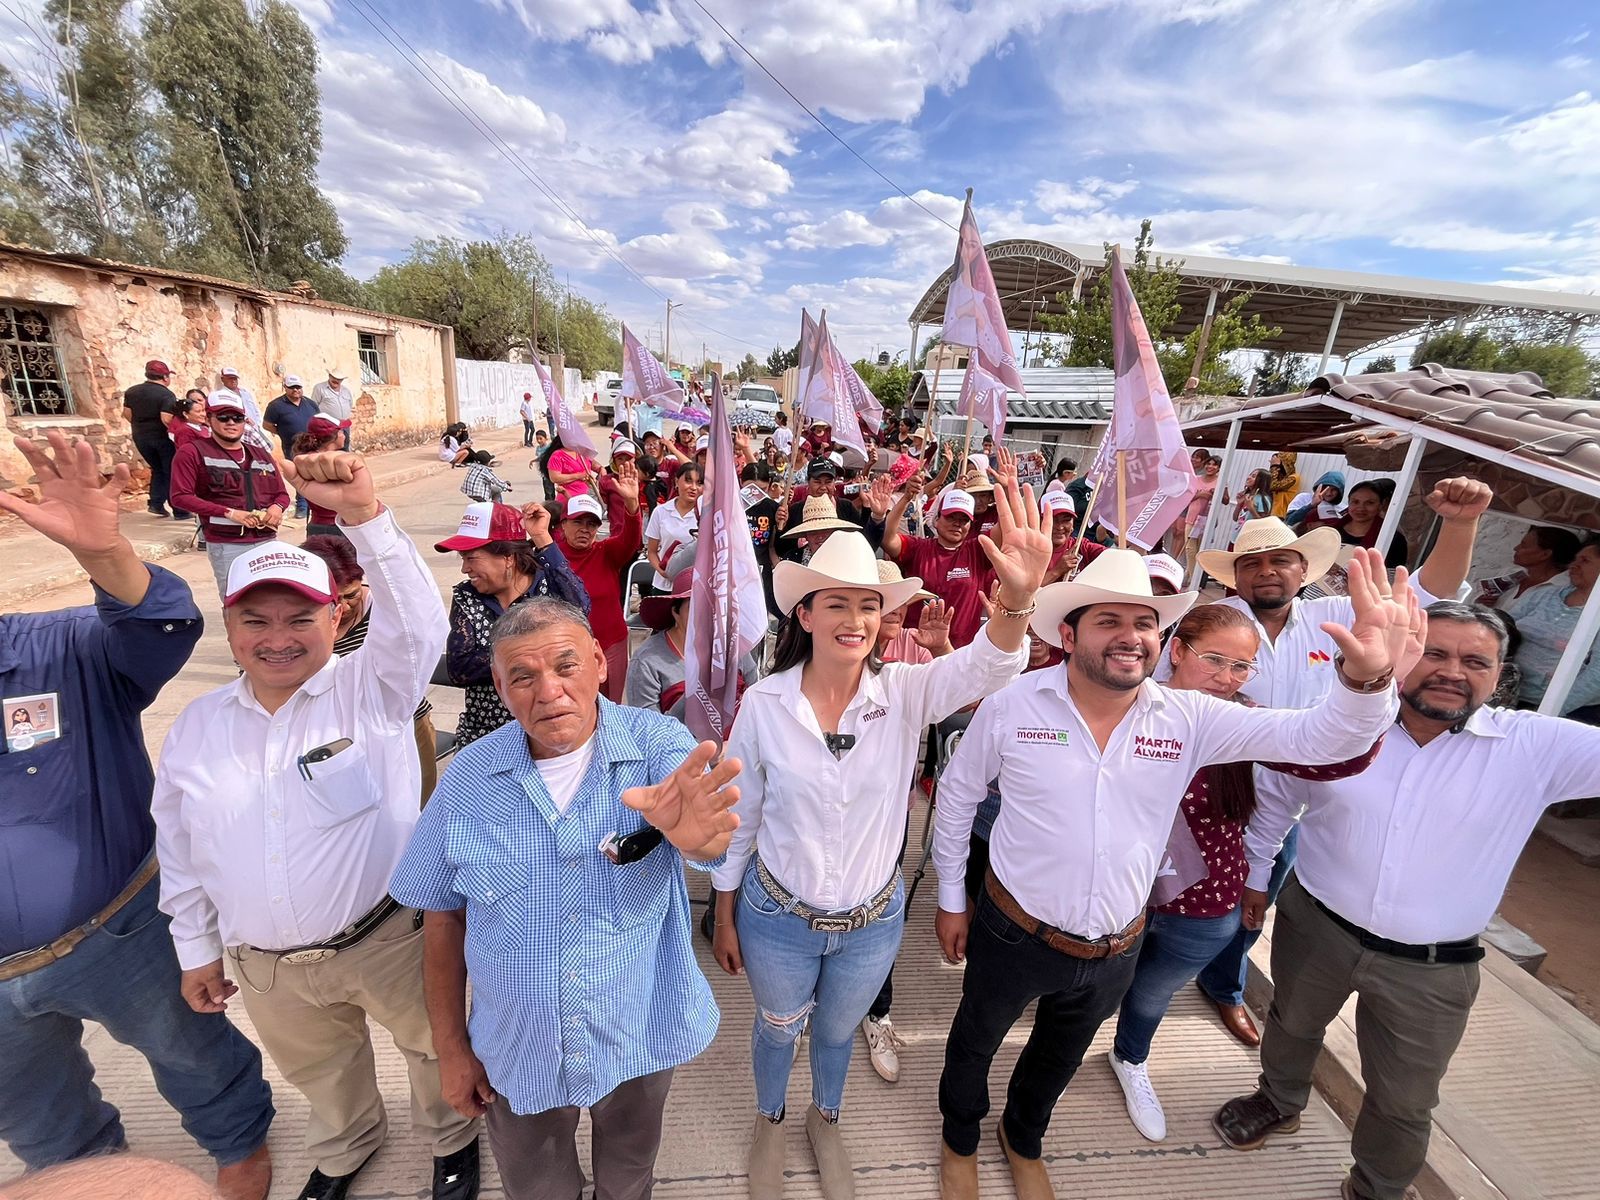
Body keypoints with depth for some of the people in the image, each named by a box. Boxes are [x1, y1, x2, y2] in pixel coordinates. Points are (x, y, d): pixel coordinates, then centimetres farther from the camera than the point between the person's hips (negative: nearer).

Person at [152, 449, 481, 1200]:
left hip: (388, 940, -4)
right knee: (321, 1072, 31)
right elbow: (179, 849, 7)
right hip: (263, 966, 4)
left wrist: (364, 515, -45)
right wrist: (197, 948, 11)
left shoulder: (372, 690, -16)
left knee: (436, 1048, 20)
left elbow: (416, 622, -36)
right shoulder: (197, 726, -2)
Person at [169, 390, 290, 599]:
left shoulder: (261, 454, 17)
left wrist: (277, 507, -4)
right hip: (226, 544, -5)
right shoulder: (193, 451, 1)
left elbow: (282, 493, 20)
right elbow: (180, 496, -5)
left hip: (267, 540, 5)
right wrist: (229, 513, -15)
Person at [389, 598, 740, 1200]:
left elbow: (710, 837, -39)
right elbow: (443, 917, -3)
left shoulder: (658, 744, -21)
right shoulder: (469, 777, -14)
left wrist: (696, 831, -61)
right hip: (517, 1050, 1)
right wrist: (451, 1045, 2)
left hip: (640, 1036, 0)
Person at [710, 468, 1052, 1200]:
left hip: (873, 919, 1)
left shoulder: (906, 691, -18)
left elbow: (986, 665, -37)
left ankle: (826, 1120, 64)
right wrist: (724, 917, 1)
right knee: (778, 1028, 28)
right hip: (777, 917, -1)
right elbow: (738, 817, -9)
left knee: (838, 1030, 30)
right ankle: (770, 1122, 62)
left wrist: (1018, 596, -57)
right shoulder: (764, 703, -20)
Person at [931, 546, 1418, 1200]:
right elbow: (956, 795, -9)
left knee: (1059, 1057, 31)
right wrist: (951, 898, -1)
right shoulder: (1012, 706, -21)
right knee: (975, 1042, 25)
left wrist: (1368, 677, -41)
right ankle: (960, 1140, 59)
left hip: (1115, 951, 3)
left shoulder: (1190, 718, -13)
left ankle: (1024, 1141, 64)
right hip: (1015, 934, -2)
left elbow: (1318, 737, -19)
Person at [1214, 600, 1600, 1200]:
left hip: (1431, 970, 0)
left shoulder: (1537, 747, -11)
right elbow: (1276, 804, 2)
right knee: (1291, 1025, 26)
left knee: (1404, 1104, 18)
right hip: (1314, 929, 1)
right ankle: (1278, 1103, 56)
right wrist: (1256, 874, 10)